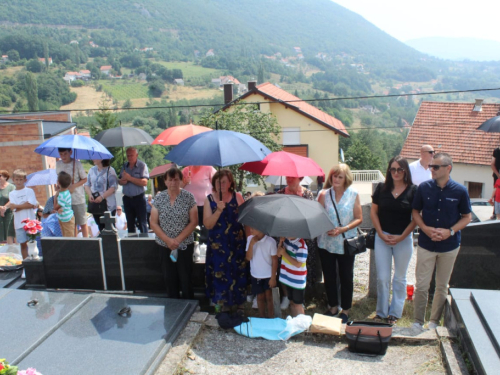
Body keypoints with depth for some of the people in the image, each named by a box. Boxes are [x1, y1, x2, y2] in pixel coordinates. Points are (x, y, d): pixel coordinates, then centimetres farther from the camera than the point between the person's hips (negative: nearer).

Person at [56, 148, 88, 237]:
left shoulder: (77, 163, -10)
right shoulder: (58, 164, 3)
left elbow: (84, 179, -5)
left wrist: (73, 186, -18)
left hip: (78, 197, -4)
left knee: (82, 223, 4)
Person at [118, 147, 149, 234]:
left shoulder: (142, 165, -7)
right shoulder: (125, 166, 10)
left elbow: (144, 182, -19)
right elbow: (119, 181, 14)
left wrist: (129, 178, -18)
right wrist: (122, 181, -10)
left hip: (139, 198, -6)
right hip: (127, 198, 6)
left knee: (142, 222, -2)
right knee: (130, 223, 15)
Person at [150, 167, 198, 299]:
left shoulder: (188, 197, -6)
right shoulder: (158, 198, -1)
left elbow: (193, 222, -6)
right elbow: (153, 223, -1)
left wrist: (178, 239, -13)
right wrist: (168, 240, -11)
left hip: (185, 245, -2)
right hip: (164, 246, 2)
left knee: (186, 279, 4)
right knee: (170, 278, 11)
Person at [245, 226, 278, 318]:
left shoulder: (270, 241, -19)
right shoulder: (250, 239, -8)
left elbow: (274, 260, -12)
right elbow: (248, 258, -10)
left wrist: (273, 277, -11)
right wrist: (251, 244, -23)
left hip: (268, 275, -3)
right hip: (256, 275, 3)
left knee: (268, 298, 5)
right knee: (260, 297, 16)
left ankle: (271, 320, 21)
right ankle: (262, 318, 33)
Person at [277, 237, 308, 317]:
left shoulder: (301, 245, -24)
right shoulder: (286, 240, -3)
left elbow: (298, 264, -24)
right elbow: (279, 254, 4)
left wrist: (284, 253, -21)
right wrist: (281, 243, -13)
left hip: (298, 281, -6)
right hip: (288, 278, 6)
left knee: (297, 304, 9)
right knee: (291, 302, 21)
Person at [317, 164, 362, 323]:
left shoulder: (353, 194, -4)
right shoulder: (324, 194, -2)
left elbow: (359, 218, -3)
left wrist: (343, 229, -16)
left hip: (346, 243, -1)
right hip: (326, 243, 1)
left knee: (346, 277, 10)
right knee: (329, 276, 12)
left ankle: (345, 310, 29)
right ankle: (333, 306, 32)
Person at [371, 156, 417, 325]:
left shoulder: (413, 190, -5)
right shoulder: (381, 188, 0)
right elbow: (373, 212, 4)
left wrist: (401, 237, -10)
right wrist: (381, 233, -6)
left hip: (403, 239, -1)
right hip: (382, 237, 1)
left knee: (400, 278, 12)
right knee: (382, 278, 4)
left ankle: (395, 313, 26)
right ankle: (381, 313, 19)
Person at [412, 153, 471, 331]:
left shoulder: (460, 191, -7)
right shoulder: (424, 187, -6)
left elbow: (466, 217, 1)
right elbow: (415, 212, 3)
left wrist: (450, 231, -15)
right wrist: (425, 228, -14)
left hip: (449, 246, 0)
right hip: (426, 244, 0)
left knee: (442, 286, 13)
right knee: (421, 285, 3)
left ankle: (434, 322, 29)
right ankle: (418, 322, 19)